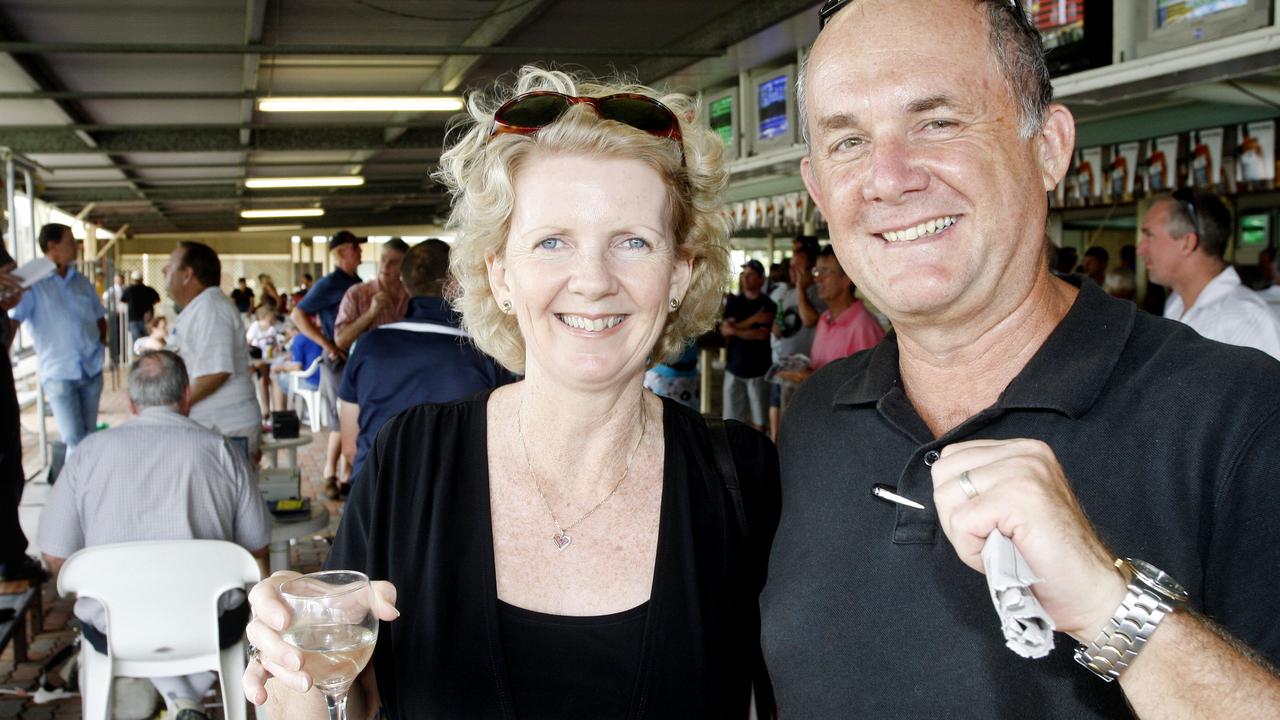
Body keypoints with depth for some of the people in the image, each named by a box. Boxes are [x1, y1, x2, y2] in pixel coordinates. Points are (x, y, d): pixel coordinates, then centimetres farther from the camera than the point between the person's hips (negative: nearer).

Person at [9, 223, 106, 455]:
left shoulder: (82, 282, 10)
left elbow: (99, 317, 24)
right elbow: (12, 321, -16)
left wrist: (103, 339, 9)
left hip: (92, 369, 5)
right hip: (58, 374, -5)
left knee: (89, 437, 10)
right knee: (76, 441, -10)